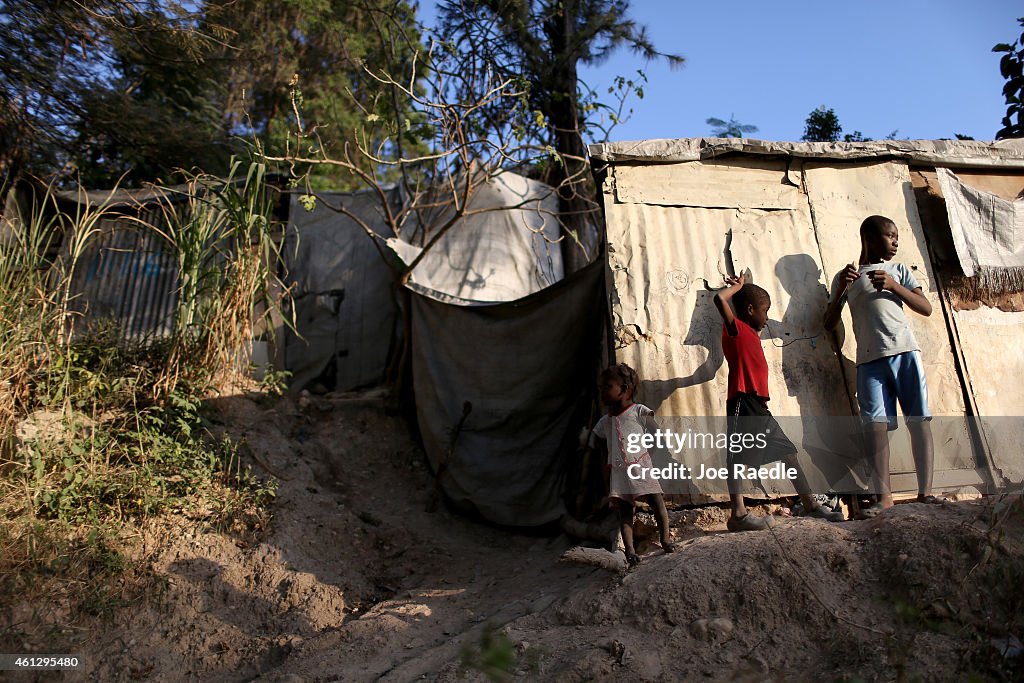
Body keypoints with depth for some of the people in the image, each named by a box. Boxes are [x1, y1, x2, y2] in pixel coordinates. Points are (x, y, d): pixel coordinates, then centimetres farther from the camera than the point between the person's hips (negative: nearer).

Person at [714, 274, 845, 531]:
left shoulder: (751, 334, 21)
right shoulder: (735, 328, -4)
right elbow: (719, 299, -21)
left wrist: (743, 289, 33)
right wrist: (738, 286, -3)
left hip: (759, 406, 10)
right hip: (743, 403, -10)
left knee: (788, 452, 14)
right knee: (737, 457, -9)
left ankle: (810, 504, 23)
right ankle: (738, 514, -8)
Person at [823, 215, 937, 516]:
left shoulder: (899, 270, 17)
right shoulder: (845, 277, 14)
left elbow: (926, 308, 7)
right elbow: (829, 324, 8)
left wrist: (893, 285, -6)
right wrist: (841, 290, -6)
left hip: (904, 351, 1)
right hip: (870, 359, -1)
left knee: (918, 418, -4)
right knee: (876, 423, -9)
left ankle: (925, 490, 0)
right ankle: (884, 495, -11)